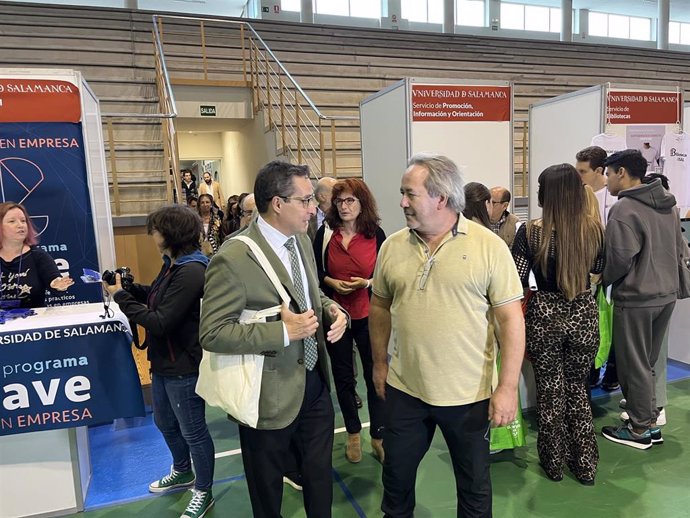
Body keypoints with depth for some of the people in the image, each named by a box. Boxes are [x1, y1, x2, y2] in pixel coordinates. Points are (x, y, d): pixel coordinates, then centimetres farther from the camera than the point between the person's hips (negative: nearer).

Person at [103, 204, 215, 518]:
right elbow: (156, 298, 15)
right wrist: (129, 287, -1)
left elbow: (160, 322, -27)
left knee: (193, 432, 8)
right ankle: (182, 472, 51)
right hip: (164, 362, 10)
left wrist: (120, 296, -18)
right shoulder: (173, 265, 5)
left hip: (184, 368, -10)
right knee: (165, 423, 27)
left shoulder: (191, 272, -26)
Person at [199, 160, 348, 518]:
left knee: (321, 477, 23)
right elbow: (212, 334, -23)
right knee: (267, 488, 20)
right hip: (272, 393, -6)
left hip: (315, 383, 6)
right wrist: (283, 332, -28)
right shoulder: (233, 259, -23)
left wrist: (333, 310, -7)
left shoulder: (301, 240, 1)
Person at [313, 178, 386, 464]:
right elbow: (315, 269, 6)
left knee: (374, 375, 3)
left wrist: (367, 282, -17)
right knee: (343, 376, 13)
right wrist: (331, 282, -12)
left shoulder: (375, 234, -4)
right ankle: (353, 433, 33)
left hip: (368, 314, -1)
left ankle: (378, 436, 22)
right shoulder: (325, 232, -1)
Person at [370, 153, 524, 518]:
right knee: (396, 474, 21)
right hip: (404, 389, 3)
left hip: (468, 393, -3)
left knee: (474, 482, 19)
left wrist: (507, 387, -12)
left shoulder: (489, 246, -12)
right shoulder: (392, 247, -1)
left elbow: (511, 318, -10)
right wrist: (379, 363, 11)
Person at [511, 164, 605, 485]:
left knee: (550, 391, 16)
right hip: (584, 314, 3)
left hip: (545, 315, -2)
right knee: (577, 388, 21)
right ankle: (585, 465, 30)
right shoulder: (594, 228, -6)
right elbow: (598, 270, 11)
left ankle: (554, 462, 31)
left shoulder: (531, 233, -16)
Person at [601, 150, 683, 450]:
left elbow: (621, 259, -22)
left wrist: (604, 279, -4)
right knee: (647, 362, 20)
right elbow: (678, 248, 14)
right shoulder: (668, 203, 9)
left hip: (635, 299, -8)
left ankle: (640, 430, 19)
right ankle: (650, 419, 30)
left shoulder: (624, 209, -19)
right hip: (667, 294, 8)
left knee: (634, 365, 6)